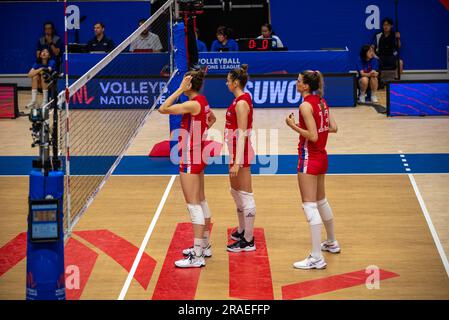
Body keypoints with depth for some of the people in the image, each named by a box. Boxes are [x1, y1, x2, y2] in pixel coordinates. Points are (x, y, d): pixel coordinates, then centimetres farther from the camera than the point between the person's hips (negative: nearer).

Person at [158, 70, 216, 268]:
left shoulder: (193, 104, -21)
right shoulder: (202, 101, 7)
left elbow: (163, 109, -26)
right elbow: (212, 118, 28)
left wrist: (180, 90, -22)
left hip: (190, 158, -10)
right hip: (199, 155, 10)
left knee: (194, 205, -8)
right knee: (201, 201, 18)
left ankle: (197, 256, -7)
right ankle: (205, 246, 30)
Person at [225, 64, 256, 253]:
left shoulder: (241, 103, -19)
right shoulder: (240, 99, 11)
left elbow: (242, 134, -22)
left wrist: (237, 162, -25)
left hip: (241, 152, -11)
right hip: (236, 151, 11)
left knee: (245, 196, -5)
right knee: (235, 192, 22)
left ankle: (248, 241, 0)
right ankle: (242, 231, 37)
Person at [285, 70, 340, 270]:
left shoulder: (305, 105, -18)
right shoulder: (321, 102, 7)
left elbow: (313, 136, -22)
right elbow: (333, 128, 9)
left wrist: (293, 126, -15)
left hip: (309, 158, -9)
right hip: (321, 156, 9)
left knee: (310, 206, -8)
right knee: (321, 201, 25)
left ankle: (316, 258, -9)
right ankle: (331, 243, 42)